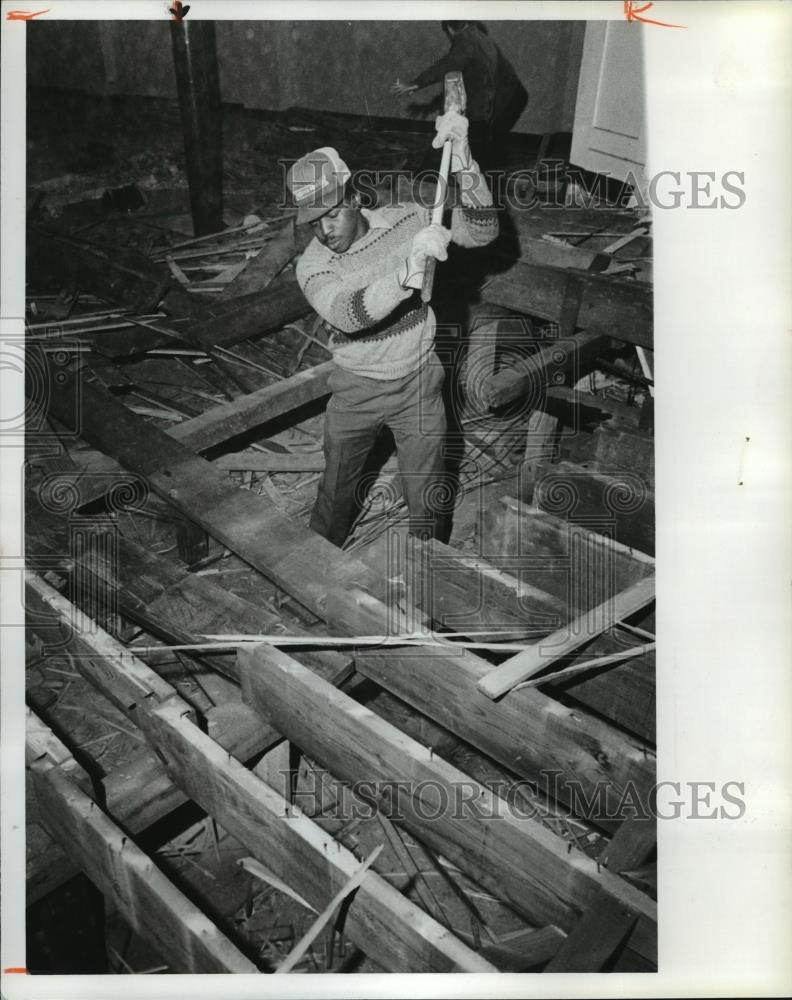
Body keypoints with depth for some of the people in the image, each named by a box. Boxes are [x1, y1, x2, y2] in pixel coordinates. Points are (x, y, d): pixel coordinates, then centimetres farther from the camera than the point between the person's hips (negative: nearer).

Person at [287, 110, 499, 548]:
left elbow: (481, 231, -15)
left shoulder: (405, 220, -10)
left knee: (427, 497, 12)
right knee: (336, 490, 19)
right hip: (356, 391, 0)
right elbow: (348, 314, -35)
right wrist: (408, 272, -47)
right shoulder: (312, 265, -16)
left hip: (418, 385, 0)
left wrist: (461, 159, -28)